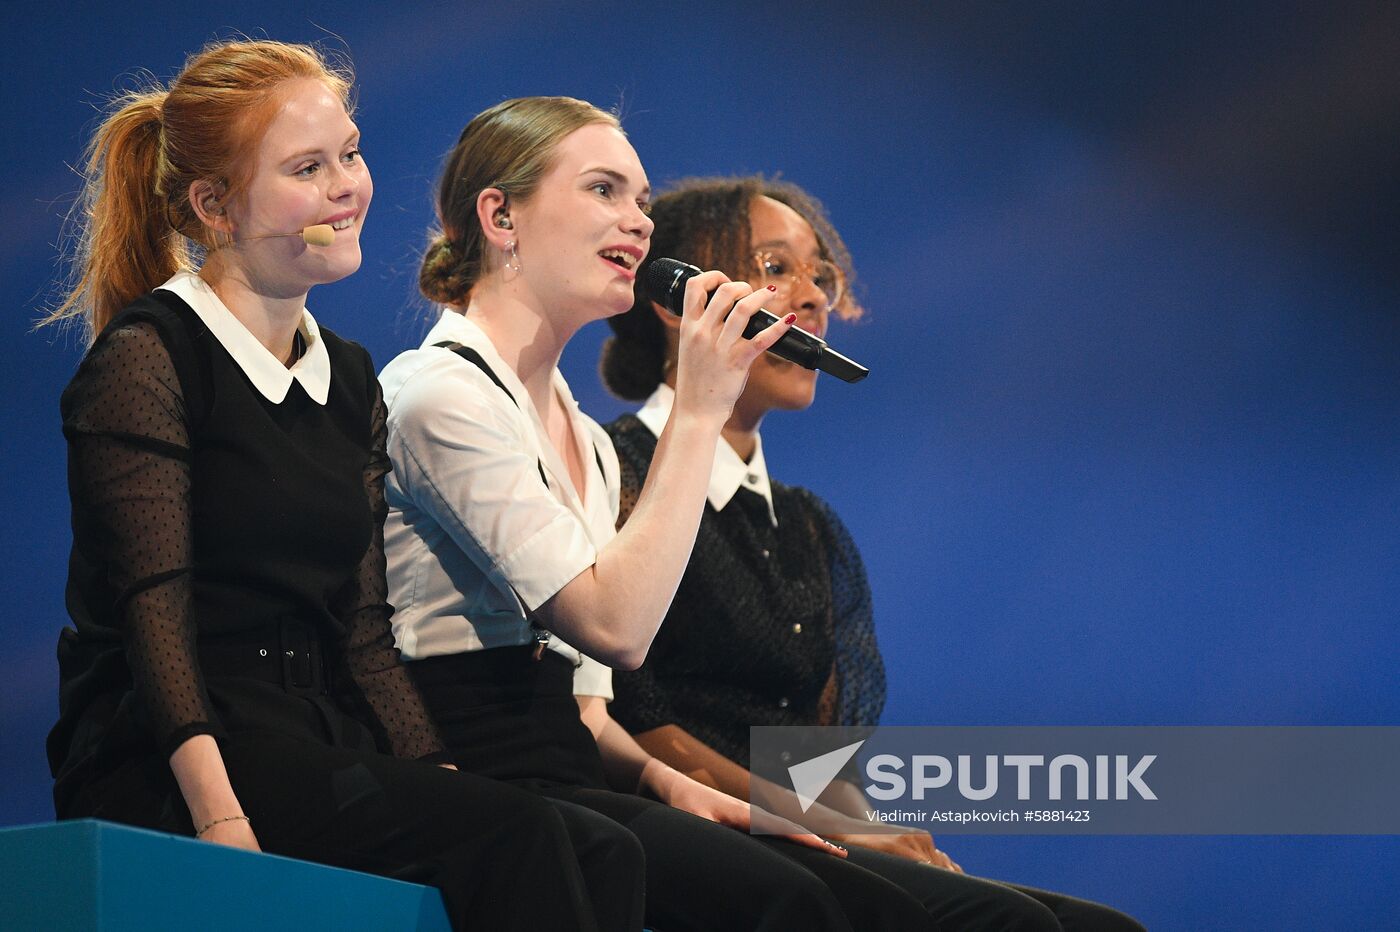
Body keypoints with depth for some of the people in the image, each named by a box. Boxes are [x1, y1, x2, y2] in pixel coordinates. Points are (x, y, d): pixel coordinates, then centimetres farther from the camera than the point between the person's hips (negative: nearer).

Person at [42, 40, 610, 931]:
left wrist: (442, 782, -1)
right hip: (162, 769, -6)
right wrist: (220, 814, -26)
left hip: (322, 749, 7)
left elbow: (363, 630, 16)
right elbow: (154, 606, -13)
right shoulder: (146, 358, -2)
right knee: (520, 838, -30)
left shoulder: (350, 380, 20)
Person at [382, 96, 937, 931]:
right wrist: (698, 413, -11)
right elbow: (616, 627, -17)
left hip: (571, 781, 9)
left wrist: (663, 781, 1)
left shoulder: (590, 444, 23)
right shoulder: (439, 391, -7)